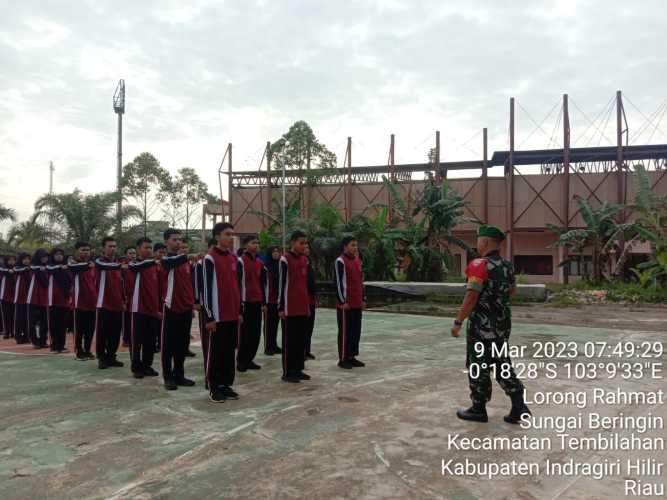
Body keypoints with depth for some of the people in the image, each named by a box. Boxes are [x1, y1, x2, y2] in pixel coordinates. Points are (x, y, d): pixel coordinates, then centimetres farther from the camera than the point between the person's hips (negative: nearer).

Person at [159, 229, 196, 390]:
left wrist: (193, 301, 15)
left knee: (183, 343, 11)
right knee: (169, 343, 2)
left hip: (186, 307, 6)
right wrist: (188, 256, -49)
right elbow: (174, 262, -31)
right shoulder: (166, 260, -7)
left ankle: (179, 375, 20)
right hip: (171, 307, -6)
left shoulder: (185, 260, 14)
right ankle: (168, 377, 9)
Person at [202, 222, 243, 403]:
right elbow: (207, 288, -11)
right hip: (218, 315, -6)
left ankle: (226, 385, 22)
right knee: (215, 352, 2)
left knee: (230, 351, 12)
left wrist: (240, 311, 14)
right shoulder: (210, 258, -9)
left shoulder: (236, 260, 11)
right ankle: (214, 388, 12)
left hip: (233, 314, 6)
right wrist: (209, 316, -13)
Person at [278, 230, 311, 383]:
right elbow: (282, 284, -10)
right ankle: (288, 372, 8)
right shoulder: (285, 259, -9)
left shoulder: (305, 260, 13)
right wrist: (281, 307, -12)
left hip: (303, 307, 7)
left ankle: (298, 369, 22)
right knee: (289, 340, 0)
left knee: (301, 339, 12)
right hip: (290, 308, -7)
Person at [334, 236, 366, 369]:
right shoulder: (340, 261, -11)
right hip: (345, 304, -8)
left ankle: (352, 357, 21)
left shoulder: (358, 260, 14)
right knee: (345, 332, -1)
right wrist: (342, 301, -17)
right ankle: (343, 359, 7)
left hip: (357, 304, 8)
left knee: (356, 331, 12)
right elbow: (339, 283, -15)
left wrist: (363, 299, 17)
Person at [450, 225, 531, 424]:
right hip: (503, 323, 8)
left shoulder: (480, 265, -18)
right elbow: (512, 290, 25)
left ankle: (478, 409, 17)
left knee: (478, 366, 5)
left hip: (482, 325, -8)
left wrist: (458, 322, -17)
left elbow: (471, 297, -23)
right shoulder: (506, 265, 7)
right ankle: (519, 407, 10)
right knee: (502, 365, 16)